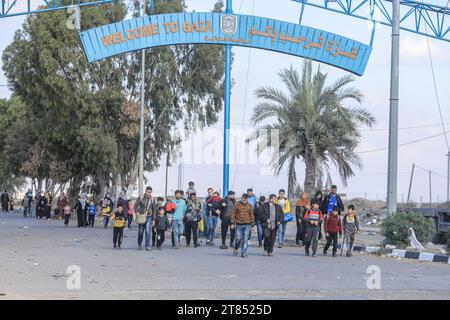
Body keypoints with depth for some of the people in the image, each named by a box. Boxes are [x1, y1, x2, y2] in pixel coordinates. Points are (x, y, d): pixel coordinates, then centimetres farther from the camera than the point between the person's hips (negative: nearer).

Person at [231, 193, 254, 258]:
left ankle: (243, 253, 3)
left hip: (247, 224, 1)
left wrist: (252, 225, 5)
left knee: (245, 239, -2)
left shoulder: (249, 206, 6)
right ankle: (236, 249, 25)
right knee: (238, 238, -3)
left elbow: (251, 215, 9)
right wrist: (232, 223, -3)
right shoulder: (237, 205, 2)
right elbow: (233, 214, 3)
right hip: (239, 224, -1)